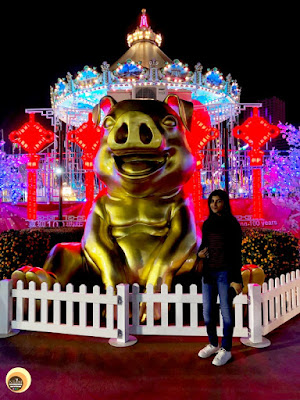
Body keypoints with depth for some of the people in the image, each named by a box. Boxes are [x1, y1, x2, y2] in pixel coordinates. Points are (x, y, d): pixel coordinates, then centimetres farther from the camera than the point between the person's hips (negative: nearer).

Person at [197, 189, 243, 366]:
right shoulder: (207, 224, 8)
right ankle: (213, 344, 31)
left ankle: (226, 349, 22)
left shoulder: (232, 224, -6)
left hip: (226, 272, -5)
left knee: (226, 311, 5)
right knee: (208, 311, 11)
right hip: (209, 272, 5)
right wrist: (199, 253, -4)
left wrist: (237, 279, -11)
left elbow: (236, 253, -8)